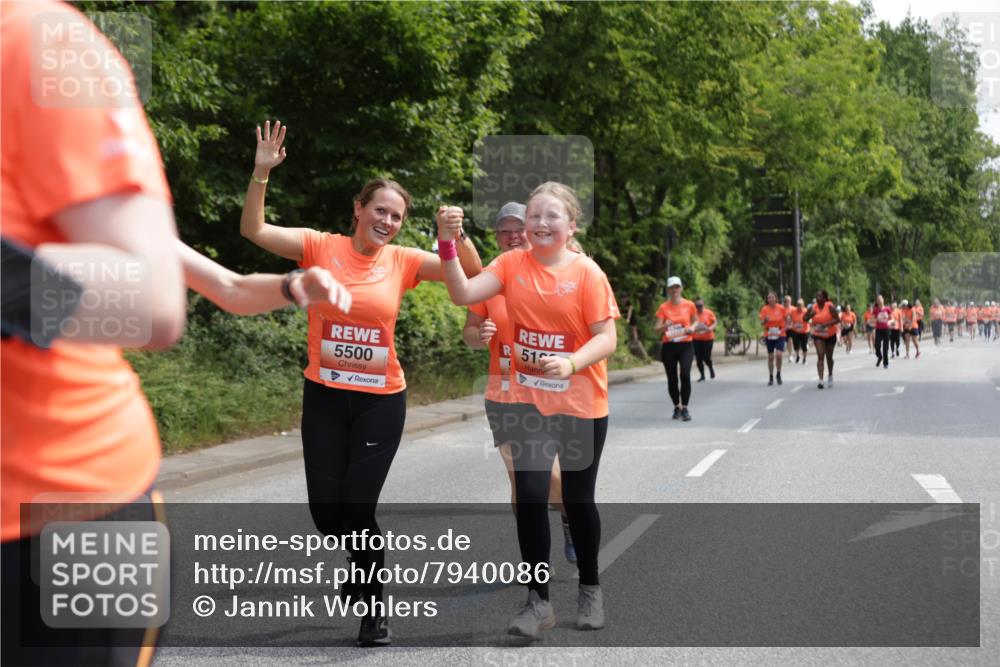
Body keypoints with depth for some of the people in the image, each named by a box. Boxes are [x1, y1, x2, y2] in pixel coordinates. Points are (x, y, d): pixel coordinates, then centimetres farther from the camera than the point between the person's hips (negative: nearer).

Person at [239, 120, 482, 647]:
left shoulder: (402, 261, 0)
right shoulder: (321, 247, -3)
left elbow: (472, 273, 1)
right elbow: (253, 230, -8)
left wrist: (457, 235, -18)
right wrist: (261, 174, -20)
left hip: (381, 401, -1)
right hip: (324, 398, 1)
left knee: (359, 507, -4)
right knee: (325, 509, 3)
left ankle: (374, 610, 15)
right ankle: (362, 563, 37)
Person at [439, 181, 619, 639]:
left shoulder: (587, 272, -10)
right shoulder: (512, 264, -2)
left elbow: (607, 338, -12)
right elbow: (463, 294, -13)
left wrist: (571, 363, -29)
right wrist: (448, 246, -24)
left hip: (581, 404, -1)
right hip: (529, 401, 2)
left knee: (578, 499, 11)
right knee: (529, 496, -6)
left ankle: (590, 588, 32)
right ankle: (538, 600, 6)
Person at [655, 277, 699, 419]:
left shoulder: (689, 305, 2)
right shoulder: (663, 307, 0)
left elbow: (695, 321, 17)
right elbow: (656, 329, -2)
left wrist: (693, 327, -5)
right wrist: (664, 326, -23)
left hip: (686, 345, -1)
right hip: (668, 346, 1)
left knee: (685, 374, -17)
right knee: (672, 378, 5)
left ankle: (685, 408, -7)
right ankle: (677, 407, 22)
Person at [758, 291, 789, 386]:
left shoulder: (781, 308, -3)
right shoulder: (765, 309, -2)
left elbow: (788, 319, 8)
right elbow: (762, 324, 0)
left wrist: (785, 328, -4)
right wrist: (765, 320, -21)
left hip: (780, 335, -1)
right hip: (769, 335, 1)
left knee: (778, 355, -17)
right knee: (770, 357, 6)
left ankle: (779, 374, 4)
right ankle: (771, 377, 17)